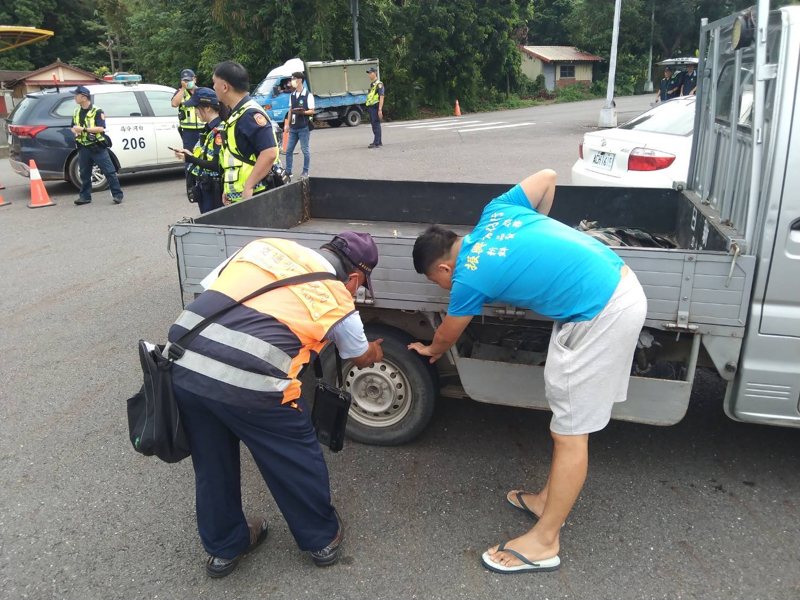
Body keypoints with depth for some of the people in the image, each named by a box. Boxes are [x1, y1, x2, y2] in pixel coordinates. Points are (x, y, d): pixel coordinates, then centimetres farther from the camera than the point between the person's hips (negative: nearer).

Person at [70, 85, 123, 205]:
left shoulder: (97, 111, -7)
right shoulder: (76, 112, 13)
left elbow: (101, 128, -16)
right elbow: (74, 127, 22)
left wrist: (84, 129, -20)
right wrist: (75, 130, -2)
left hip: (97, 147, -6)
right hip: (83, 148, 6)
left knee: (109, 171, -5)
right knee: (84, 173, 10)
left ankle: (117, 195, 0)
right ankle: (85, 196, 18)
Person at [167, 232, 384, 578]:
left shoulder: (265, 245, 19)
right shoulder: (338, 301, 9)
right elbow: (360, 358, 27)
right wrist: (375, 352, 51)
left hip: (182, 366, 5)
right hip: (247, 384, -5)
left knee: (212, 463, 26)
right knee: (297, 458, 21)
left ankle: (223, 548, 47)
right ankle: (322, 539, 42)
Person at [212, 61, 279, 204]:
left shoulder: (250, 114, -16)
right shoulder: (237, 114, 15)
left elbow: (269, 153, -26)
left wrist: (248, 187, -25)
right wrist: (228, 189, 17)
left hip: (252, 198, -10)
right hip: (238, 197, 10)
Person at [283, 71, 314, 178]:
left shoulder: (308, 95, -8)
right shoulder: (292, 95, 11)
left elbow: (312, 111, -7)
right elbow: (290, 109, 15)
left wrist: (303, 112, -25)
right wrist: (287, 123, 11)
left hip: (304, 127, -6)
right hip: (293, 128, 6)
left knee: (305, 150, 1)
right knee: (289, 150, 7)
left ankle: (305, 171, 10)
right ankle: (288, 170, 16)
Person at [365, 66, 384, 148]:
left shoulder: (379, 84, -9)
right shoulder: (371, 84, 19)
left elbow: (381, 97, -16)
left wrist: (380, 109, -23)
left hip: (376, 107, -9)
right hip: (371, 107, 9)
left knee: (376, 125, -9)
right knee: (374, 125, 13)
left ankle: (377, 143, -9)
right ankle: (378, 141, 21)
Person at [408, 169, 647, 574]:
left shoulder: (469, 278, -10)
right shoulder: (495, 212, 7)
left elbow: (447, 336, 9)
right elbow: (547, 176, 18)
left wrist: (431, 351, 33)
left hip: (602, 315, -10)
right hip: (620, 286, 10)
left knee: (570, 433, 1)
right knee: (567, 414, 19)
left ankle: (544, 543, 15)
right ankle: (549, 501, 35)